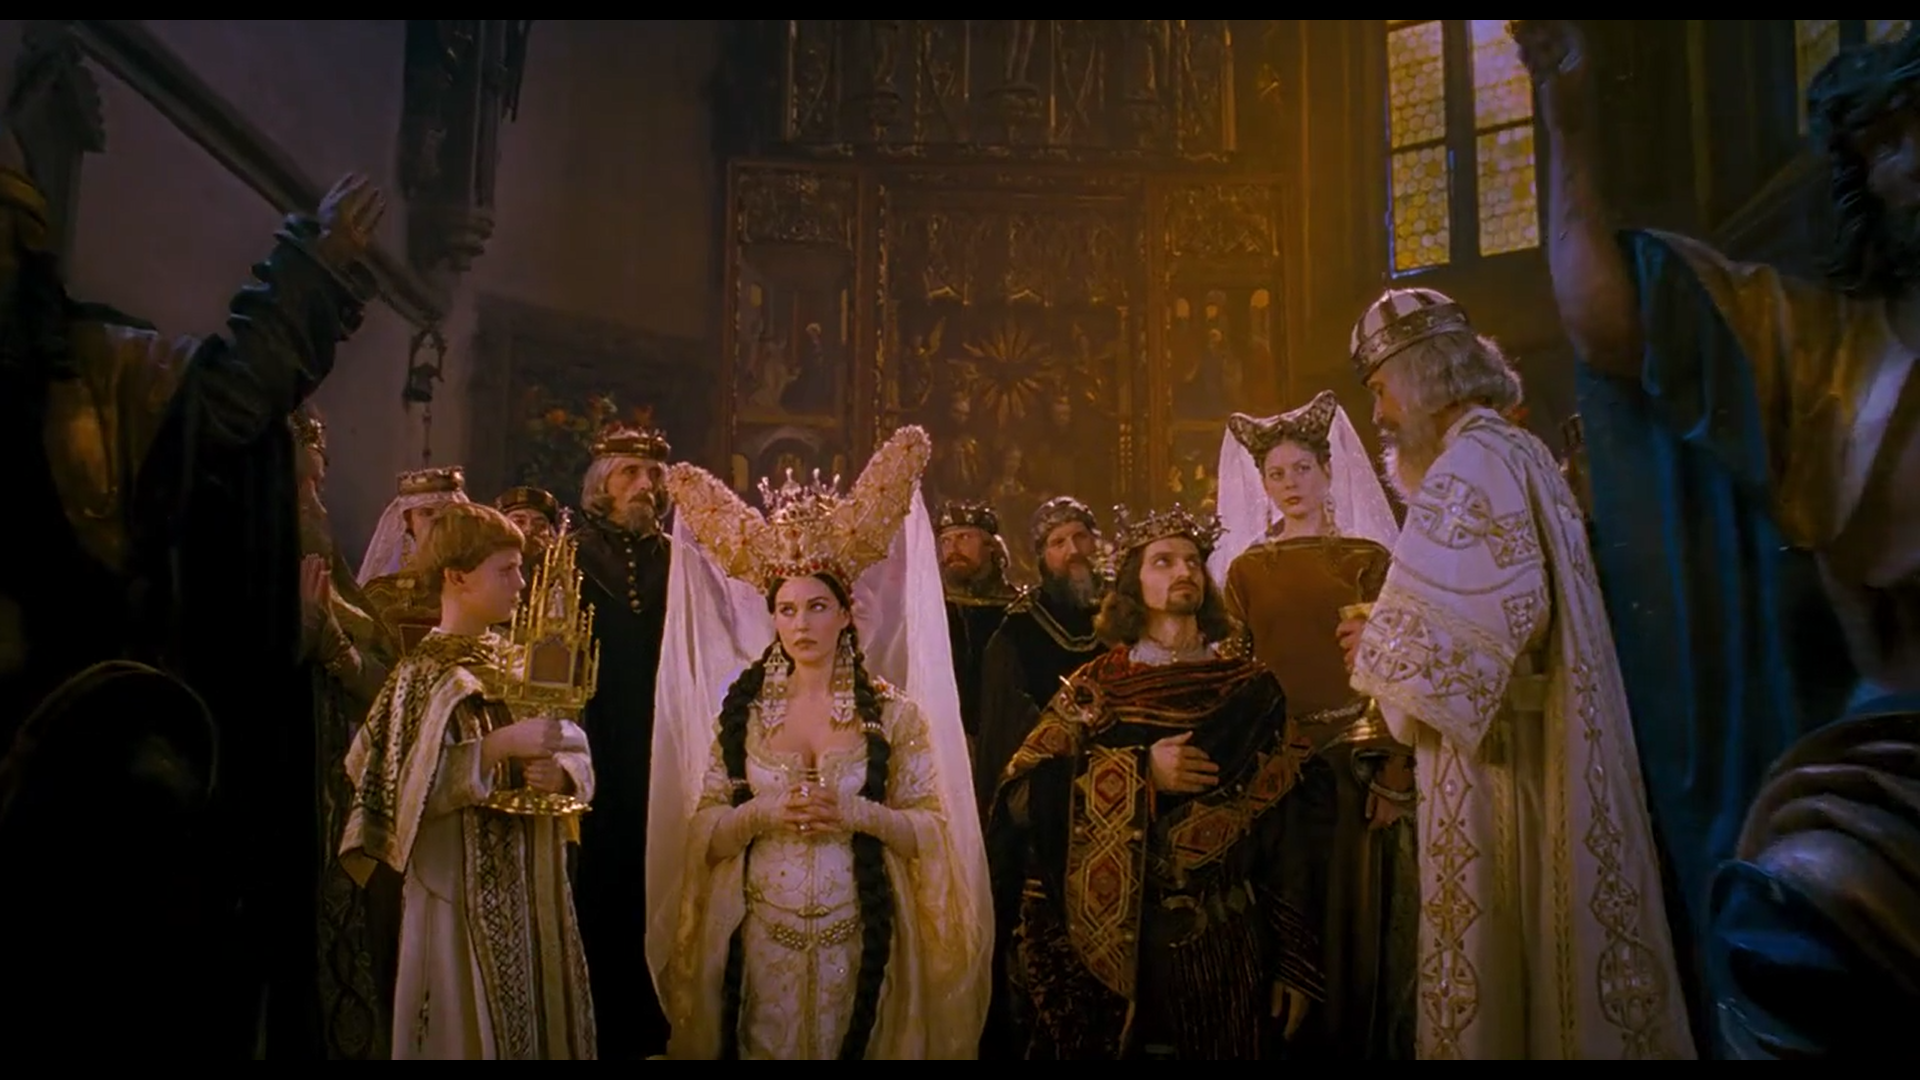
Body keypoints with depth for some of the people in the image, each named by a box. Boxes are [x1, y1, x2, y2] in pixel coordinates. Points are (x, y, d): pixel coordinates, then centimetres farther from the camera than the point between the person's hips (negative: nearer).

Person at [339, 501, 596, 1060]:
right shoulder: (425, 673, -11)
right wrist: (501, 745, -25)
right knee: (473, 1028, 3)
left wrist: (558, 771, -14)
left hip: (532, 884, 6)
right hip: (464, 891, -6)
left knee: (542, 1019, 13)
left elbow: (573, 751, 8)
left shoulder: (518, 662, 8)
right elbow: (410, 786, -19)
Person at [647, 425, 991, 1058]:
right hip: (762, 936, 1)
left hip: (858, 936, -1)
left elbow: (933, 827, -4)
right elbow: (702, 828, 2)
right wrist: (762, 814, -16)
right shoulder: (741, 709, 2)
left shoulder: (894, 712, -3)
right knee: (766, 1047, 11)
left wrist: (856, 814, -18)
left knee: (855, 1047, 8)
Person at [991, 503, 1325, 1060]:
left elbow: (1290, 825, 0)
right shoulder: (1095, 686, 4)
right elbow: (1020, 798, -8)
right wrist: (1140, 773, -17)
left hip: (1227, 946, 1)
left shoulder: (1252, 689, 5)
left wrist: (1295, 961, -5)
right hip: (1113, 944, 0)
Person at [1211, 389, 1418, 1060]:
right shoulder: (1245, 568, 8)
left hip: (1362, 758, -1)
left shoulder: (1367, 557, 4)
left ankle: (1369, 1040, 19)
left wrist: (1396, 773, -10)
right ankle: (1299, 1038, 18)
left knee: (1363, 913, 5)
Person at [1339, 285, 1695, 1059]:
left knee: (1493, 963, -2)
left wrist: (1378, 648, -6)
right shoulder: (1521, 455, 17)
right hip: (1546, 753, 9)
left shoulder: (1471, 465, -12)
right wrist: (1389, 632, 14)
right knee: (1548, 945, 13)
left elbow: (1487, 617, -21)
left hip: (1500, 762, -9)